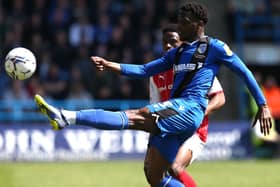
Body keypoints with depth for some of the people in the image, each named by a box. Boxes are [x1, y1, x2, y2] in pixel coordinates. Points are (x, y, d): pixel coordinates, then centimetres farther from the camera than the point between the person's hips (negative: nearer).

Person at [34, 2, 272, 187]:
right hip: (174, 113, 9)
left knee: (136, 117, -26)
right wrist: (110, 65, 9)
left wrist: (263, 106, 4)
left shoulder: (214, 47, 4)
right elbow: (144, 70, 21)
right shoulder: (177, 53, 25)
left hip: (189, 110, -9)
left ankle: (69, 117, -40)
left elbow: (244, 72, 7)